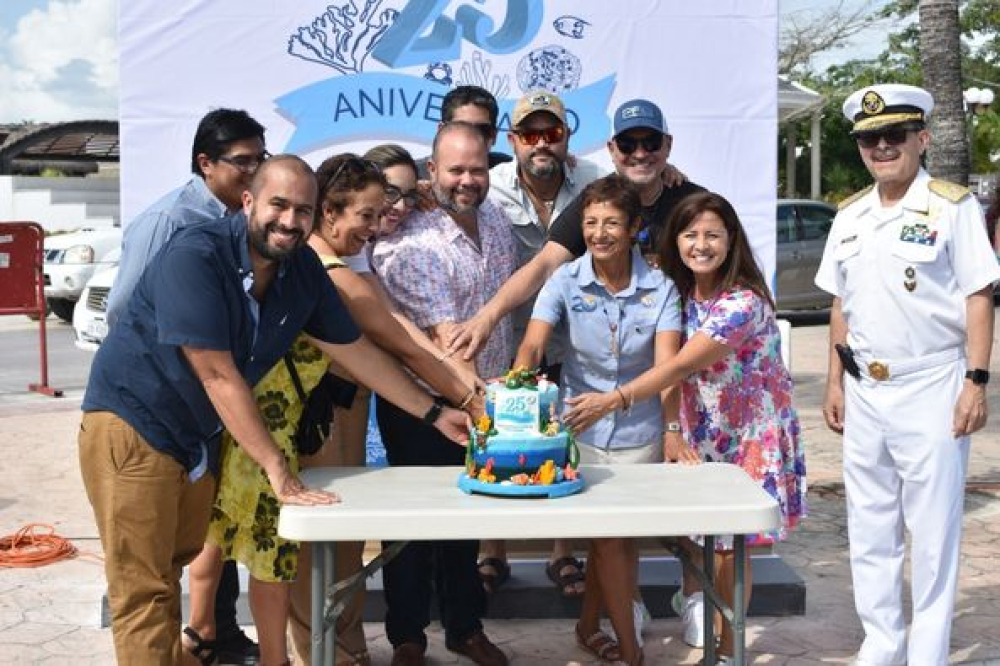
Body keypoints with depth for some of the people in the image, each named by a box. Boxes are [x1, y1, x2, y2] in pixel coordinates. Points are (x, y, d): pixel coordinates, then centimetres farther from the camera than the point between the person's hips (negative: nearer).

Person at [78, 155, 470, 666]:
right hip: (133, 426, -6)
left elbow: (354, 350, 6)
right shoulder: (195, 256, -24)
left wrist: (435, 414, 7)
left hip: (196, 435, 6)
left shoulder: (303, 270, -3)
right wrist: (277, 468, -24)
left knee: (175, 565, 14)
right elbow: (218, 375, -25)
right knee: (144, 589, -4)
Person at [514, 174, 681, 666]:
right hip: (581, 427, -1)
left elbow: (667, 365, -15)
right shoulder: (566, 281, -6)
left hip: (639, 432, 1)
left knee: (619, 534, 9)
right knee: (608, 535, -2)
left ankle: (590, 626, 31)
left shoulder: (660, 288, -6)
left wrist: (674, 428, -27)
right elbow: (532, 345, -17)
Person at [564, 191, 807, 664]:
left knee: (731, 544, 0)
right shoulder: (681, 295, 1)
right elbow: (677, 369, 4)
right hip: (703, 434, 5)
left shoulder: (744, 303, -22)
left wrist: (615, 399, -38)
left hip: (752, 436, -5)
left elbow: (681, 366, -30)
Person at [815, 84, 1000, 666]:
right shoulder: (850, 217, 10)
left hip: (931, 389, -5)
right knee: (870, 531, 12)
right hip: (864, 391, 6)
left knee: (933, 532, 2)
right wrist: (835, 382, 10)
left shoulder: (953, 207, -5)